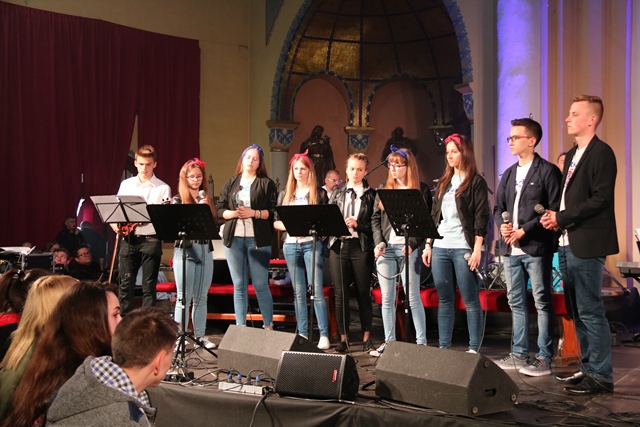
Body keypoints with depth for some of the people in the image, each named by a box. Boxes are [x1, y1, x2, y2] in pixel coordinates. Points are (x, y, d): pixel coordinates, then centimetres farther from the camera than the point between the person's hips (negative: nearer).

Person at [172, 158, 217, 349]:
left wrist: (206, 207, -8)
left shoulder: (207, 199, 14)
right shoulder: (178, 200, 2)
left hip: (205, 250, 4)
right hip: (185, 250, -4)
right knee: (184, 297, -4)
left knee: (201, 297, 8)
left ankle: (200, 335, 13)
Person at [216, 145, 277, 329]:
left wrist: (254, 213, -16)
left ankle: (268, 326, 8)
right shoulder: (230, 183, 13)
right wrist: (233, 213, -10)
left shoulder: (267, 183, 4)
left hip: (258, 239, -3)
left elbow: (273, 211, -3)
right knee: (239, 286, 7)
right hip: (233, 238, 3)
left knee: (260, 285, -2)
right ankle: (240, 327, 12)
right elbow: (220, 209, 8)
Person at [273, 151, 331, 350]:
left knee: (316, 290, -9)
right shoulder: (285, 194, 13)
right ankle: (302, 333, 13)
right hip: (291, 245, 3)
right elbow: (276, 222, 11)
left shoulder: (319, 193, 4)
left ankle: (324, 334, -6)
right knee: (298, 292, 7)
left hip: (311, 244, -3)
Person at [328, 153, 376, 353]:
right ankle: (343, 338, 10)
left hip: (361, 246, -2)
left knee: (363, 293, 4)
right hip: (339, 245, 2)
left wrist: (357, 224, -14)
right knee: (340, 293, 2)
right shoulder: (338, 192, 13)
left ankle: (366, 338, 14)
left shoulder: (371, 194, 5)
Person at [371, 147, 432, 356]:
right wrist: (378, 242, -3)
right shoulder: (384, 188, 13)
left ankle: (421, 342, 3)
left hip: (408, 249, -4)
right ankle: (388, 341, 15)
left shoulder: (421, 189, 0)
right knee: (387, 298, 7)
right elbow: (375, 218, 11)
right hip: (386, 248, 4)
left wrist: (413, 244, -15)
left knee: (413, 297, -4)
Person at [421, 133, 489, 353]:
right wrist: (428, 245, 13)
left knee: (470, 300, -3)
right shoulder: (443, 182, 17)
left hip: (464, 248, -6)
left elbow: (481, 218, -8)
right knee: (444, 300, 8)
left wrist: (477, 250, -14)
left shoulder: (476, 182, -1)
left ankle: (474, 348, 2)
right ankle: (444, 347, 14)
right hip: (440, 247, 6)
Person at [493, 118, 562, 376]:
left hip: (536, 247, -7)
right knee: (516, 303, 11)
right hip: (511, 248, 7)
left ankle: (544, 358, 2)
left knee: (542, 302, -2)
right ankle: (519, 354, 19)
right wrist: (502, 225, -2)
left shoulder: (547, 171, -4)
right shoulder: (509, 174, 17)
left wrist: (525, 230, -16)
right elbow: (498, 207, 20)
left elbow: (555, 210, -11)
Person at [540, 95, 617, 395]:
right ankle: (587, 367, 22)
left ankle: (601, 376, 0)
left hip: (586, 245, -9)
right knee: (577, 312, 13)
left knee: (590, 311, -6)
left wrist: (562, 218, -15)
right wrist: (555, 218, 1)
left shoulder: (601, 153, -9)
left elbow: (601, 199, -18)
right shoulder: (572, 155, 18)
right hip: (567, 244, 9)